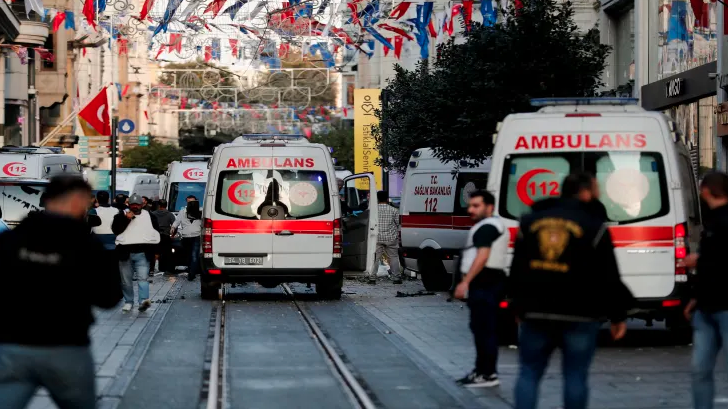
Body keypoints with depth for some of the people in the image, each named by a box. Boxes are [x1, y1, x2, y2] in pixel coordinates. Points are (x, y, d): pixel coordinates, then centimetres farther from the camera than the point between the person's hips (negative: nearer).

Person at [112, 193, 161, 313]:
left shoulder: (150, 216, 10)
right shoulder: (121, 216, 6)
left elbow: (156, 234, 15)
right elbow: (115, 230, -8)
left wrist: (155, 251, 9)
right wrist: (126, 219, -15)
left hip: (143, 253, -1)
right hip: (126, 253, 1)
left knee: (143, 278, -15)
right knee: (126, 280, 6)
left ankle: (144, 300, -27)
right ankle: (128, 302, 18)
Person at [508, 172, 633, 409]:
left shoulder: (530, 222, 10)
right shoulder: (594, 227, -4)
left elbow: (517, 270, 15)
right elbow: (608, 277, -4)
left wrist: (518, 307, 24)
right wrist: (618, 316, 5)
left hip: (535, 314, 3)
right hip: (579, 317, -3)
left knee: (529, 373, 8)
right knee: (575, 376, 3)